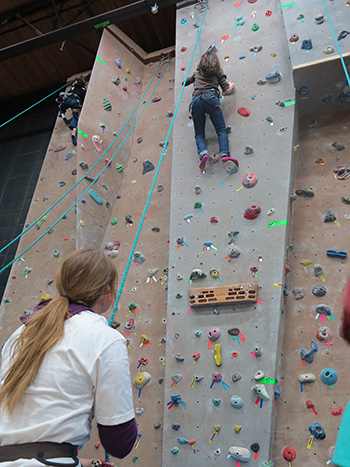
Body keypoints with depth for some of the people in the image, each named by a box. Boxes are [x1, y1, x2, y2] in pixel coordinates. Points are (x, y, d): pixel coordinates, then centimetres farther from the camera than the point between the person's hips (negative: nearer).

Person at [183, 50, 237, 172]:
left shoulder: (197, 73, 27)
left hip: (196, 100, 2)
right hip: (210, 98, -2)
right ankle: (225, 154, -26)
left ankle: (203, 153, -24)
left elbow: (184, 83, 39)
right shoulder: (218, 72, 19)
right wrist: (232, 86, 33)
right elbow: (226, 91, 12)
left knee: (199, 134, 5)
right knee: (221, 130, -3)